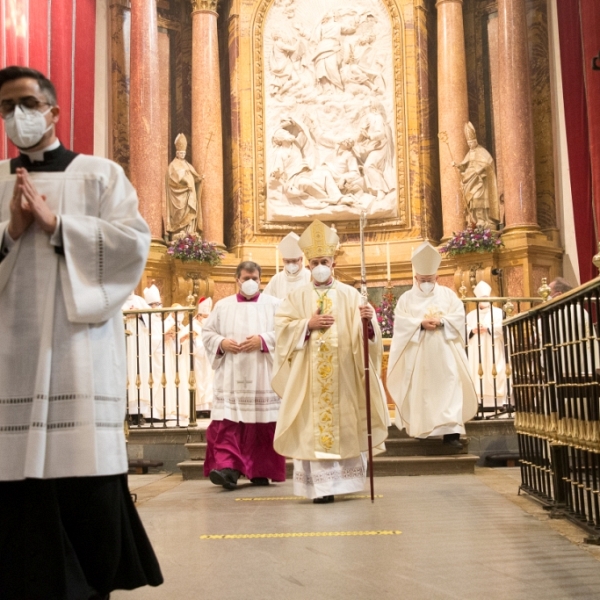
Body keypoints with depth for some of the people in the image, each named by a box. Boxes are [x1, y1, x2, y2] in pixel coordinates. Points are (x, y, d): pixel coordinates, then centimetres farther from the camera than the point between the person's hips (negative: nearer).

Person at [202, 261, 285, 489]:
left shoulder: (273, 304, 8)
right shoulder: (223, 305, 14)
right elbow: (207, 332, 12)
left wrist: (263, 340, -14)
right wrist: (222, 343, -7)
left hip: (263, 378, -1)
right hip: (230, 380, 1)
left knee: (262, 424, 0)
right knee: (227, 423, -10)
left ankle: (261, 471, 11)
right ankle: (228, 468, -15)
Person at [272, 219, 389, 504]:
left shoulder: (350, 295, 7)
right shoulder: (297, 296, 8)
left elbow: (364, 331, -2)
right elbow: (282, 325, 1)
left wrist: (367, 319, -23)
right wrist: (309, 324, -11)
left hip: (343, 371, 1)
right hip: (309, 372, 0)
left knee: (344, 422, 3)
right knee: (314, 424, -4)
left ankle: (341, 479, 17)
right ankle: (321, 484, -2)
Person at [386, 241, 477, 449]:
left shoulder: (448, 294, 12)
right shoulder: (406, 298, 8)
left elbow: (459, 316, 2)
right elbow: (400, 322, -4)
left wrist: (441, 322, -16)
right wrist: (421, 323, -18)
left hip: (444, 352, 0)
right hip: (417, 354, 0)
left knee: (449, 386, -9)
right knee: (419, 389, 1)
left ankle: (451, 430, -13)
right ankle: (420, 428, 12)